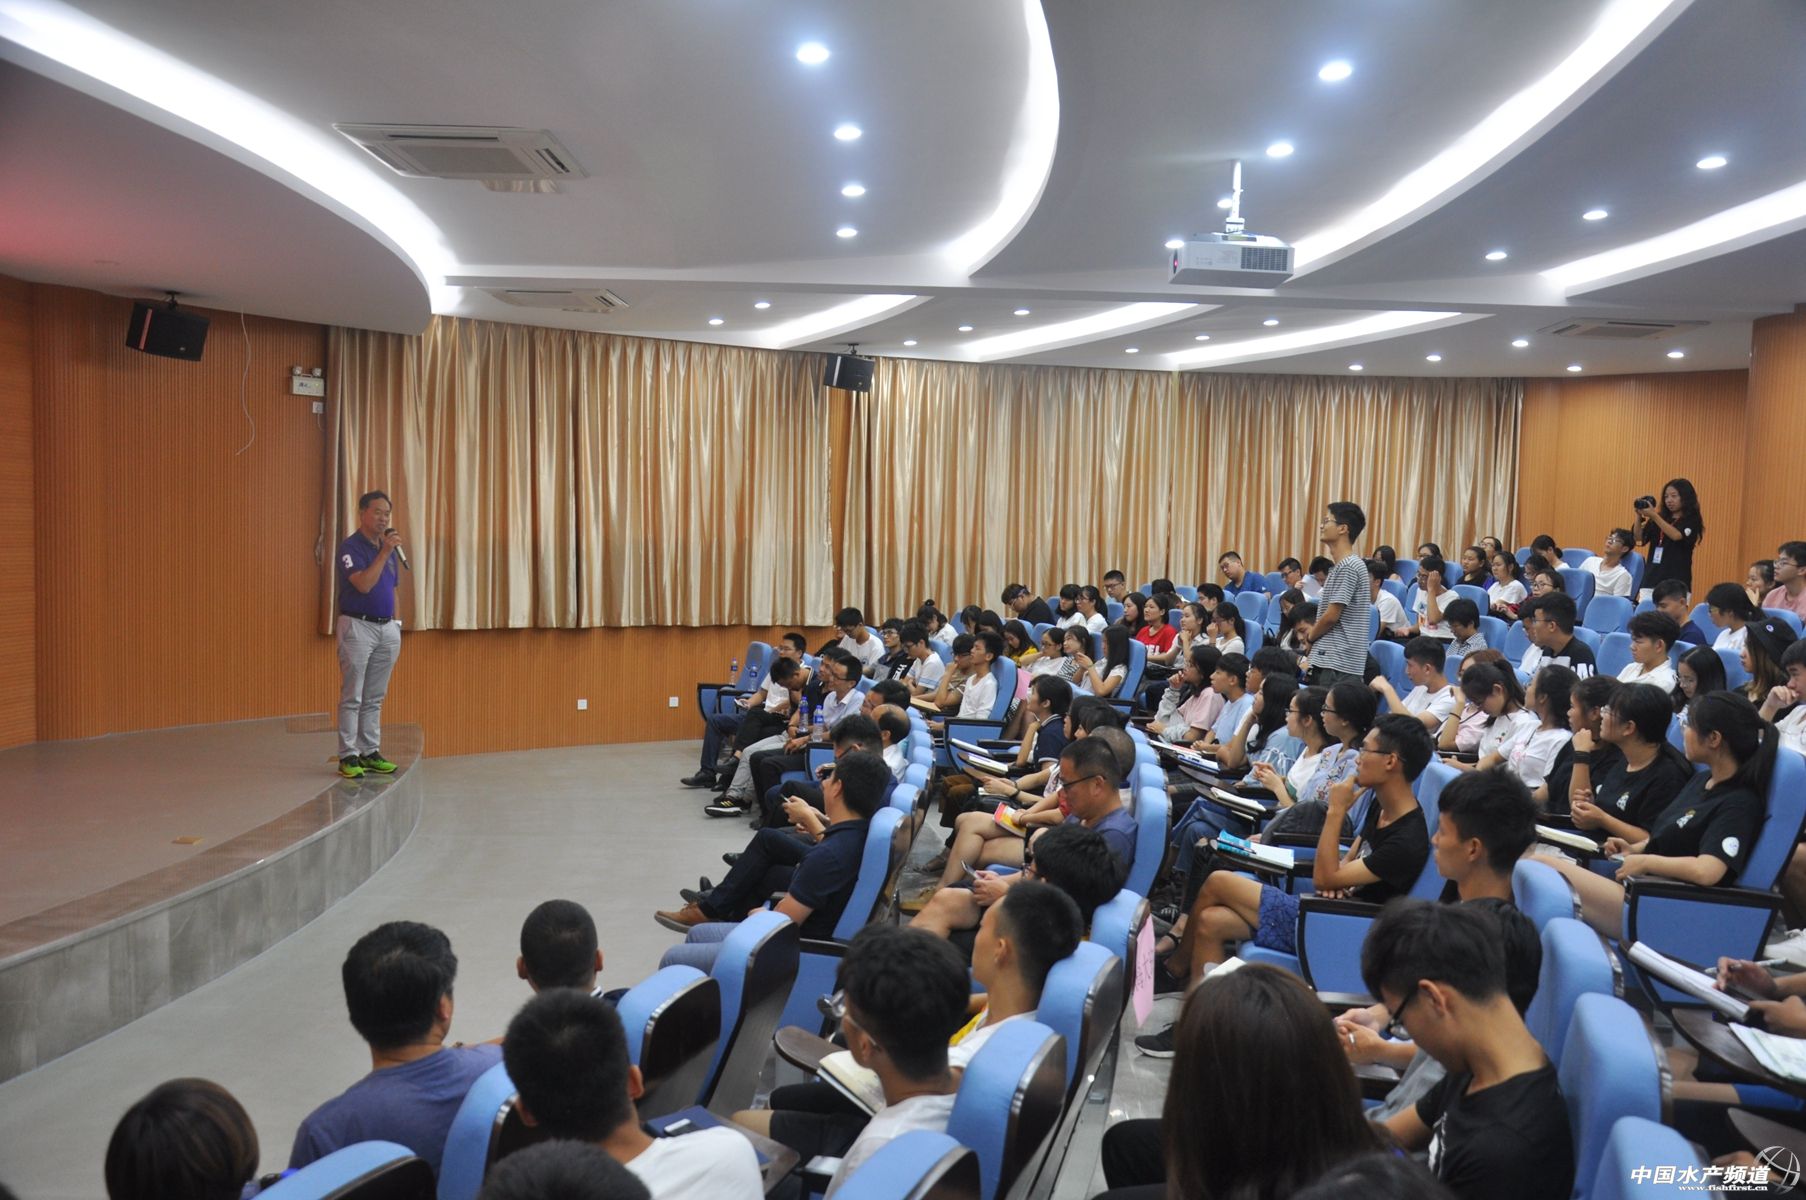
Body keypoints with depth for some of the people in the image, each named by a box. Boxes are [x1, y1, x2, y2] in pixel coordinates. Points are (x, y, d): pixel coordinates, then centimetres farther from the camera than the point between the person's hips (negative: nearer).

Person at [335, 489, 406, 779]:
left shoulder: (390, 548, 13)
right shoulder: (350, 547, -9)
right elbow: (363, 585, -23)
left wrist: (397, 625, 14)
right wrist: (384, 552, -25)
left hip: (387, 628, 7)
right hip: (357, 626, -7)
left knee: (374, 698, 10)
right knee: (352, 697, -3)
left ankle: (370, 752, 15)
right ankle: (348, 756, 0)